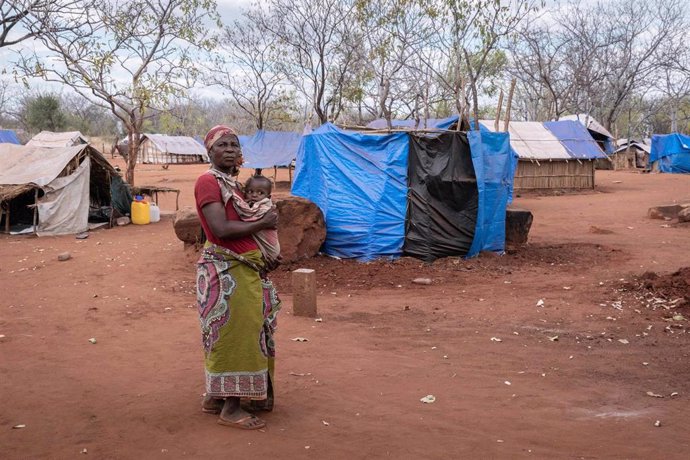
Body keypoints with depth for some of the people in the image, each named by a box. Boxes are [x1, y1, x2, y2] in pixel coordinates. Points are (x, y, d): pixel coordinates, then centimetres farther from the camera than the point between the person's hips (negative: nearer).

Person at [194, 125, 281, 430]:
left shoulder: (233, 183, 15)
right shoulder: (208, 181, -13)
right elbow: (221, 229, -23)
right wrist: (262, 224, -13)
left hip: (242, 269, 9)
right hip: (225, 270, -9)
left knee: (244, 332, 16)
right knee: (233, 333, -4)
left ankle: (215, 396, 28)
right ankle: (230, 408, 6)